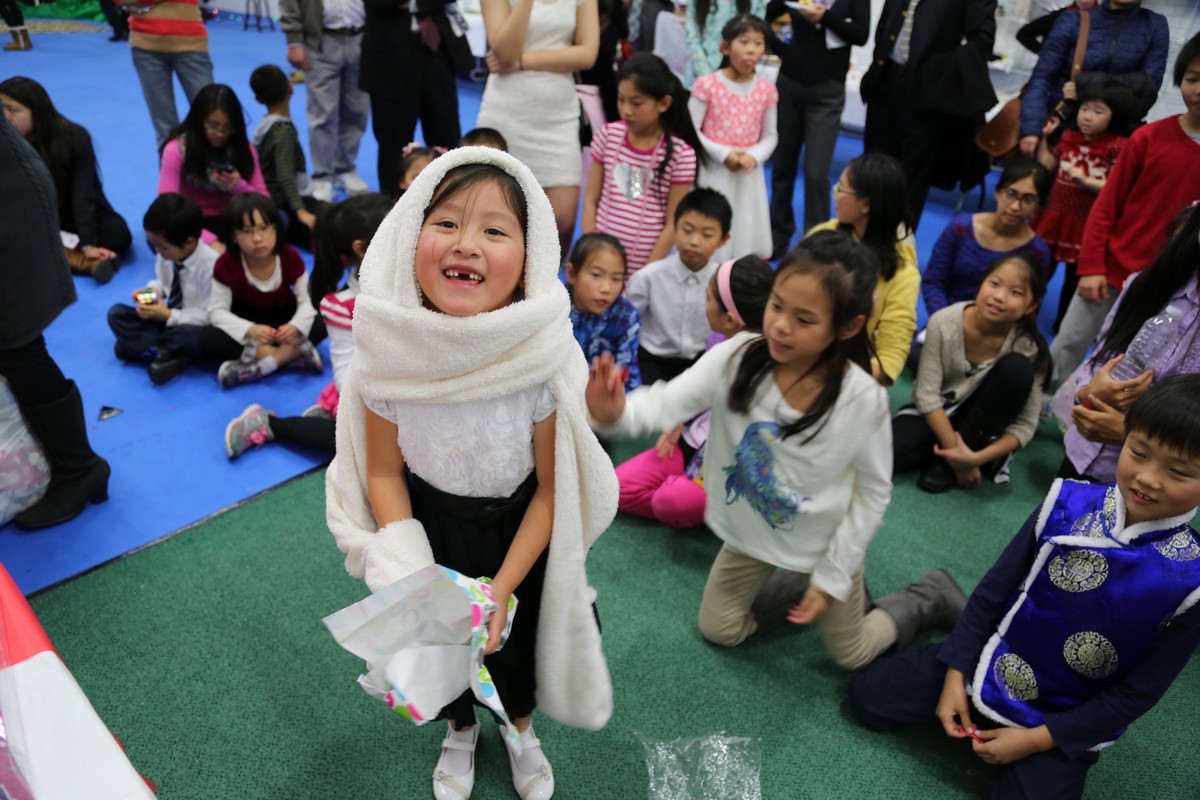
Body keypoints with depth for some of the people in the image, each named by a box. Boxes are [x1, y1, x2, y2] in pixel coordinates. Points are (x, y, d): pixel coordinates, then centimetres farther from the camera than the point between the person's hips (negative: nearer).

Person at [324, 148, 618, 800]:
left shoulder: (542, 356, -30)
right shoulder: (390, 352, -25)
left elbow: (551, 487, -18)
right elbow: (385, 471, -12)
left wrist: (502, 587, -18)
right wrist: (409, 577, -21)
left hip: (517, 527, -1)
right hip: (430, 521, 1)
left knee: (515, 632, 22)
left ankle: (519, 728, 58)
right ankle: (460, 729, 59)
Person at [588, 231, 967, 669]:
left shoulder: (864, 399, -28)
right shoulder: (735, 358, -25)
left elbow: (874, 490, -15)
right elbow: (667, 403, -32)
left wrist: (833, 578, -11)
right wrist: (617, 413, -55)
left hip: (825, 543, -2)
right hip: (750, 531, 3)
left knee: (852, 656, 17)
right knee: (718, 631, 17)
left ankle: (929, 597, 42)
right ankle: (800, 591, 38)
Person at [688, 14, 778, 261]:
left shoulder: (767, 90, 2)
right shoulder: (707, 84, -8)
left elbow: (770, 135, 10)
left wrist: (755, 156, -11)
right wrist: (723, 154, -16)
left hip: (749, 175, 3)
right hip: (714, 173, -3)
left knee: (745, 238, 9)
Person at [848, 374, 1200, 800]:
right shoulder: (1069, 504, -14)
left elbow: (1138, 693, -11)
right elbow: (994, 590, -4)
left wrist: (1036, 739, -13)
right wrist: (956, 674, -7)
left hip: (1063, 724, -1)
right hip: (990, 668, 2)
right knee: (866, 697, 4)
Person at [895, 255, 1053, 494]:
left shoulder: (1028, 347, -19)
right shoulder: (944, 322, -21)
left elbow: (1025, 424, -17)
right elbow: (927, 394, -17)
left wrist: (977, 457, -30)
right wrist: (954, 447, -24)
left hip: (979, 419, 1)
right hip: (936, 415, 0)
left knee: (1017, 368, -29)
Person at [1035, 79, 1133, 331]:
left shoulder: (1118, 147, -14)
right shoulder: (1069, 138, 2)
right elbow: (1046, 166, 11)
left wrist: (1086, 181, -25)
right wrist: (1044, 136, 8)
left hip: (1087, 224, -4)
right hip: (1055, 216, 4)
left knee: (1075, 278, 11)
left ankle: (1063, 323, 26)